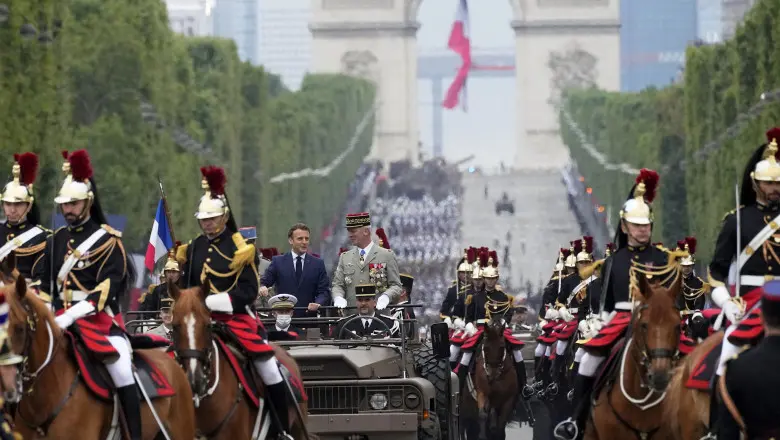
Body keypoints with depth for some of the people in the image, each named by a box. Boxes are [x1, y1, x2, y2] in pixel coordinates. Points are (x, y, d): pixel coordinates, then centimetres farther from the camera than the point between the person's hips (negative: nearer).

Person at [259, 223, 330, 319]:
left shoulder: (318, 264, 8)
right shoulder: (278, 262, 7)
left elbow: (324, 292, 4)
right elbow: (263, 281, 1)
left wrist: (318, 304, -17)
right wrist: (262, 287, -24)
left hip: (309, 317, 1)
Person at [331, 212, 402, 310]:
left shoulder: (387, 256, 6)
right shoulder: (345, 257, 16)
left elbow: (396, 286, 3)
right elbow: (337, 285, 14)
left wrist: (385, 297, -17)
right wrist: (338, 298, -8)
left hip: (377, 310, -3)